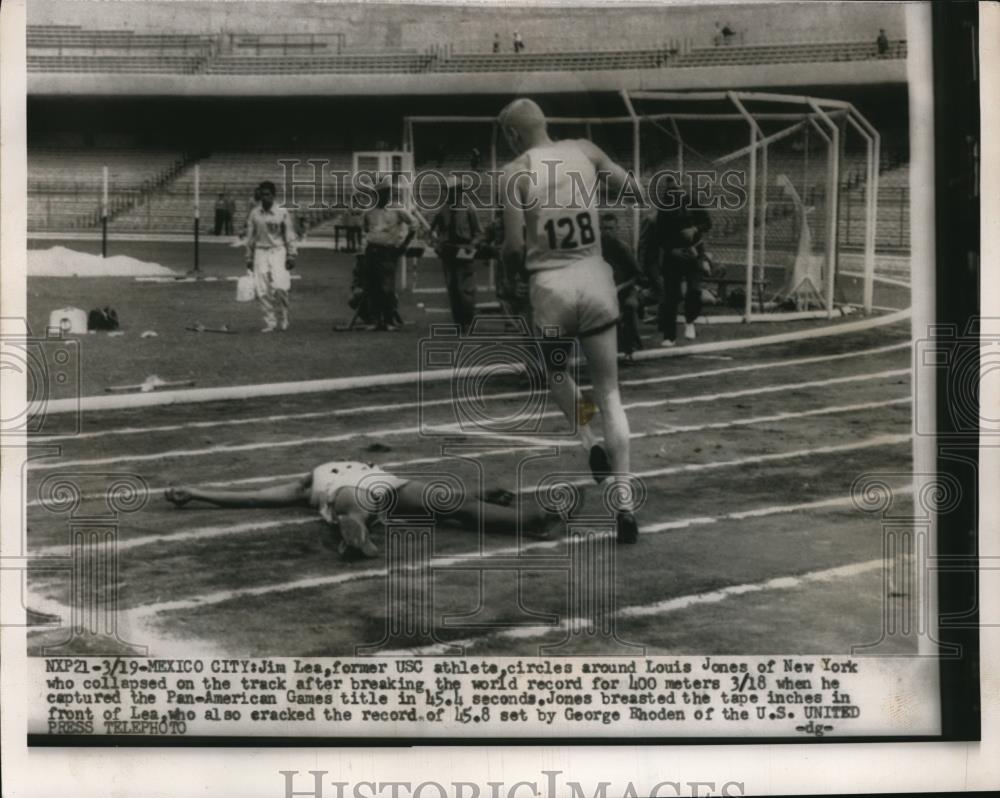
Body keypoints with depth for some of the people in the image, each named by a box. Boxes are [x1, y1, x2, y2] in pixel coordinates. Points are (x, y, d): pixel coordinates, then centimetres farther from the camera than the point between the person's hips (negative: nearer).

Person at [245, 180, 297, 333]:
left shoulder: (282, 213, 0)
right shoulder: (254, 214, 6)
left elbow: (290, 236, 2)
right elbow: (250, 237, 12)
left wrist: (291, 256, -4)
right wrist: (249, 258, 11)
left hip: (278, 251, -2)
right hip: (260, 252, 2)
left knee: (280, 287, -16)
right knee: (261, 290, -5)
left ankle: (283, 318, 5)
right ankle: (270, 322, 5)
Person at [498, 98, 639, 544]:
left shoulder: (515, 174, -4)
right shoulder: (585, 152, 4)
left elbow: (514, 247, -7)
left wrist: (509, 269, 13)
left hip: (550, 284, -2)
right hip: (595, 277, 2)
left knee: (555, 371, 29)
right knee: (609, 393, 8)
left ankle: (590, 444, 9)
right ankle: (625, 502, 2)